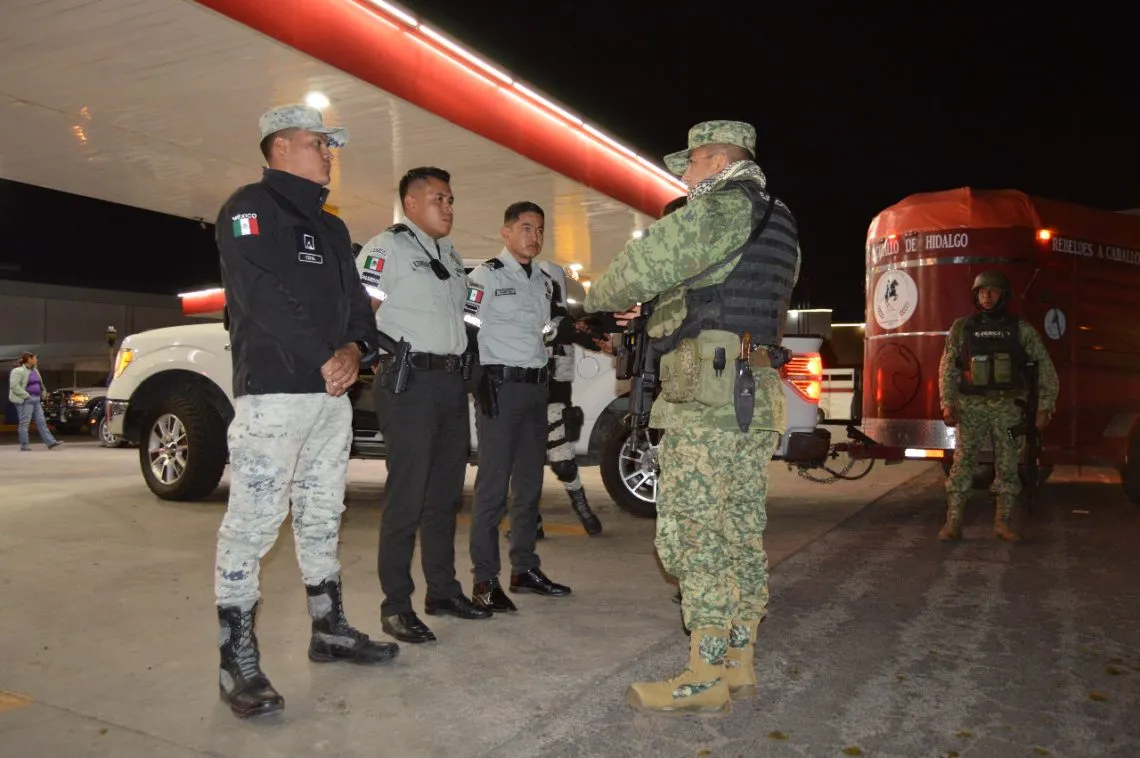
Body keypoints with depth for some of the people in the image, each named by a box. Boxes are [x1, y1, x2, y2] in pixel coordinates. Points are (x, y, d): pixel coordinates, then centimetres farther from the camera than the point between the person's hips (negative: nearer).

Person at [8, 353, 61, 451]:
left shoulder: (34, 371, 17)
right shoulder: (18, 371, -9)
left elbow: (40, 384, 29)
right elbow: (14, 386, -20)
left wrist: (42, 395, 17)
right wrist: (26, 396, -21)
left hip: (36, 400, 8)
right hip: (25, 400, -8)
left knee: (41, 421, 3)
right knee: (24, 422, -4)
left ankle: (50, 442, -2)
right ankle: (24, 445, 1)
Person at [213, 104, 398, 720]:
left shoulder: (332, 228, 22)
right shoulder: (250, 208, -2)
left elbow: (356, 303, 17)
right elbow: (261, 296, -16)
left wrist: (354, 350, -4)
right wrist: (324, 359, -14)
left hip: (332, 394, 8)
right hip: (272, 391, -8)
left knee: (322, 518, 15)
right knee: (252, 523, -8)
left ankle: (329, 629, 26)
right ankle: (239, 662, 0)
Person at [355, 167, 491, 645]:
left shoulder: (450, 256, 21)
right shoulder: (386, 248, -4)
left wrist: (462, 364, 15)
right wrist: (390, 358, -14)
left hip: (452, 382, 8)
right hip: (409, 383, -8)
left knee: (445, 493, 13)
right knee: (406, 496, -6)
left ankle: (442, 590, 24)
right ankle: (396, 605, 4)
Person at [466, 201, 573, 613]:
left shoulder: (546, 281, 16)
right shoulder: (486, 276, -4)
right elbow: (466, 330, -10)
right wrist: (481, 385, -16)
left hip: (536, 386, 7)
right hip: (501, 385, -7)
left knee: (529, 483, 11)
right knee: (493, 484, -7)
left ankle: (525, 569, 20)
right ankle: (485, 579, -1)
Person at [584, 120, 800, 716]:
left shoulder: (723, 205, -5)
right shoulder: (777, 225, 25)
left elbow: (645, 264, -11)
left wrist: (599, 297, 9)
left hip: (706, 395, -10)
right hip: (756, 397, 10)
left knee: (693, 534, -8)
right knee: (742, 533, 10)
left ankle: (705, 679, -4)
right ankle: (739, 665, 17)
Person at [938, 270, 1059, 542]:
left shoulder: (1021, 329, 1)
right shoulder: (962, 327, 2)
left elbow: (1045, 367, 2)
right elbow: (948, 368, 2)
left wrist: (1045, 406, -5)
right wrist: (947, 404, -7)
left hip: (1008, 407, 1)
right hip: (971, 407, 0)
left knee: (1007, 465, 5)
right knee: (962, 463, -4)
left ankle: (1002, 522, 17)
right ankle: (953, 523, -2)